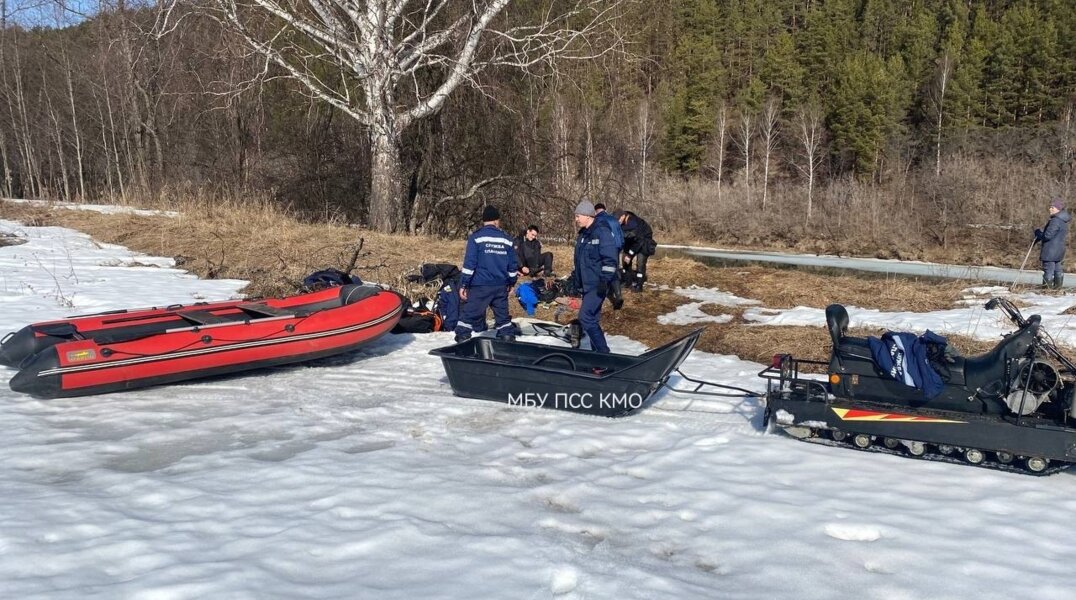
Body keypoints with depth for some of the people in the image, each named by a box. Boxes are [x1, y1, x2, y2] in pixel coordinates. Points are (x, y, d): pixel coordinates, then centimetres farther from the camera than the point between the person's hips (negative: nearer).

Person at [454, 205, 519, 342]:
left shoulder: (476, 237, -5)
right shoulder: (506, 239, 9)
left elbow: (469, 263, -10)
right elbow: (513, 264, 14)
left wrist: (463, 285, -6)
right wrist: (511, 283, 27)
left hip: (480, 286, -4)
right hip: (501, 287, 4)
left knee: (469, 315, -1)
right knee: (503, 316, 14)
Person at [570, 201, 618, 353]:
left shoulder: (602, 232, -14)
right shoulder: (583, 234, 14)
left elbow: (610, 260, -19)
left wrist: (605, 281, -24)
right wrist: (574, 280, 23)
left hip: (597, 286, -9)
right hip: (587, 285, 9)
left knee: (585, 318, -15)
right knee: (592, 320, 12)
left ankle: (603, 352, -9)